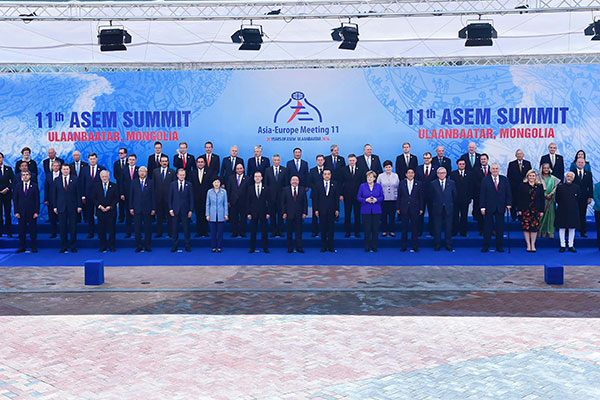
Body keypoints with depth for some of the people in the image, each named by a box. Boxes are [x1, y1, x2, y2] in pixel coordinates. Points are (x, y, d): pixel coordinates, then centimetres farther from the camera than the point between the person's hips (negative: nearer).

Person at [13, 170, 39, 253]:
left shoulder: (35, 187, 4)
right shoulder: (18, 187, 9)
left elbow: (37, 200, 0)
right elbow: (15, 200, 7)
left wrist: (36, 212, -7)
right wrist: (16, 212, -2)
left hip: (32, 212, -2)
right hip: (21, 212, 2)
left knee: (33, 230, 2)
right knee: (21, 230, 4)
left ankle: (34, 247, 9)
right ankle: (22, 247, 12)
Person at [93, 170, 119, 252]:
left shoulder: (114, 186, 4)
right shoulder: (96, 186, 8)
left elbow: (117, 198, 1)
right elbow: (93, 198, 6)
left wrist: (110, 206, -10)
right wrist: (99, 206, -8)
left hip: (111, 211, -1)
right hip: (100, 212, 1)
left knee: (112, 229, 1)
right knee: (101, 230, 2)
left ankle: (112, 246, 9)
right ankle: (102, 247, 10)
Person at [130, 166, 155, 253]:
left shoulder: (151, 182, 4)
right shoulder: (134, 182, 7)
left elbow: (153, 196, 2)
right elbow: (131, 196, 7)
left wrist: (153, 209, -3)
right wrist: (131, 208, 0)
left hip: (147, 209, -1)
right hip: (137, 209, 1)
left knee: (148, 228, 3)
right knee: (137, 228, 2)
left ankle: (147, 246, 13)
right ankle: (138, 246, 12)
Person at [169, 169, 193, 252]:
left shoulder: (189, 185, 3)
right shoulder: (173, 184, 6)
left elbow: (191, 198, 3)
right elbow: (170, 198, 6)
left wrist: (190, 210, -3)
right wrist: (170, 209, -2)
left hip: (185, 210, -1)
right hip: (175, 210, 1)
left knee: (186, 228, 3)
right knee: (175, 228, 4)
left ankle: (187, 245, 13)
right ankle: (175, 245, 13)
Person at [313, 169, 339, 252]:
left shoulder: (334, 184, 6)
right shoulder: (318, 185, 6)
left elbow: (337, 198, 4)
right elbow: (315, 198, 4)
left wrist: (337, 209, -3)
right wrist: (316, 209, -4)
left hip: (331, 210, 0)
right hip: (322, 210, 0)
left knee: (331, 228, 3)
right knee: (323, 228, 3)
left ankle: (331, 247, 9)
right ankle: (323, 246, 10)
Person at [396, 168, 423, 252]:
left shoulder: (418, 184, 5)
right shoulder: (401, 183, 6)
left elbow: (421, 197, 5)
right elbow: (399, 196, 5)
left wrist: (421, 208, 1)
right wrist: (398, 208, 1)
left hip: (414, 209, 0)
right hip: (404, 209, 1)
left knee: (414, 228, 2)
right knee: (404, 228, 6)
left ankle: (414, 246, 8)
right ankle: (403, 246, 13)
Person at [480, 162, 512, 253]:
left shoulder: (504, 179, 7)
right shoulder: (485, 180, 1)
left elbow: (508, 193, 8)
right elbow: (482, 194, -2)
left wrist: (508, 203, -3)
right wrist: (482, 207, -7)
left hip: (500, 207, 2)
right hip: (489, 207, -2)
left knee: (500, 228, 6)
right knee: (487, 227, 2)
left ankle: (499, 246, 14)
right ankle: (485, 246, 9)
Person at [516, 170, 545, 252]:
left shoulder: (539, 186, 9)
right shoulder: (522, 185, 4)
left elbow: (542, 199, 8)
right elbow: (519, 198, 2)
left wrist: (542, 211, 3)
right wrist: (519, 209, -5)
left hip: (536, 210, 1)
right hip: (525, 210, -1)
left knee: (535, 227, 0)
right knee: (526, 227, -2)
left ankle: (533, 245, 9)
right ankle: (528, 245, 6)